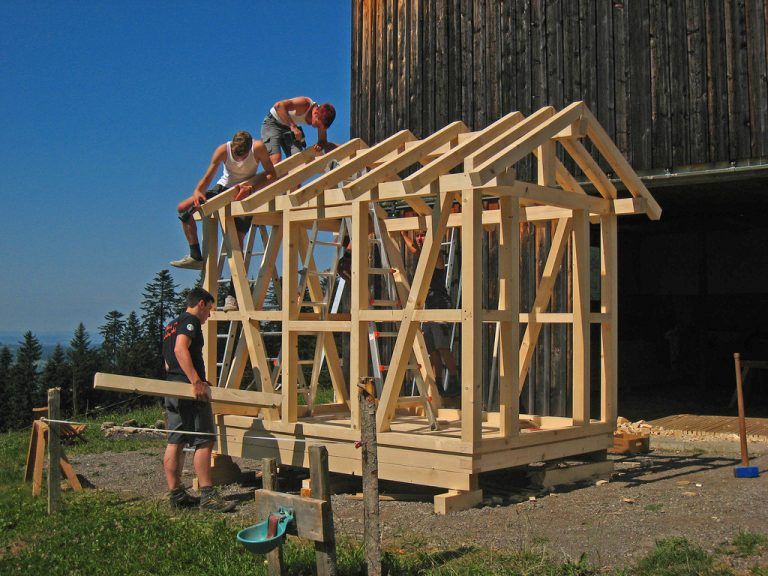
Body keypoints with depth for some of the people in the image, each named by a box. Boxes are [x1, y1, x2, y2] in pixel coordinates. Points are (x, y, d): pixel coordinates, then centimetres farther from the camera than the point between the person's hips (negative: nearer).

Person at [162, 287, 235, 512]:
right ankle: (207, 495, -8)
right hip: (190, 390, -10)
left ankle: (176, 494, 12)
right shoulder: (191, 321, -7)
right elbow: (181, 349, -24)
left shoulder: (172, 325, 23)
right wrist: (196, 381, -30)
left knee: (175, 442, 9)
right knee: (204, 441, -8)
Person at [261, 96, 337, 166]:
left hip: (290, 127, 6)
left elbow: (323, 140, -2)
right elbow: (279, 106, -42)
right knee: (276, 160, -21)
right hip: (273, 123, -6)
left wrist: (320, 144, -26)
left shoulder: (321, 118, -12)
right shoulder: (305, 104, -30)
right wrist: (293, 126, -47)